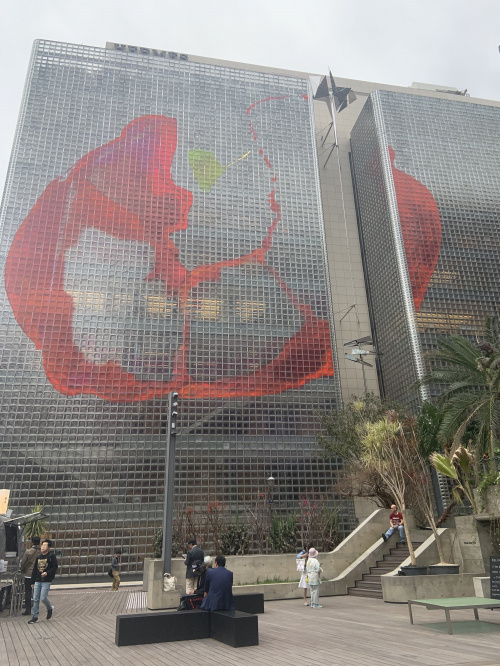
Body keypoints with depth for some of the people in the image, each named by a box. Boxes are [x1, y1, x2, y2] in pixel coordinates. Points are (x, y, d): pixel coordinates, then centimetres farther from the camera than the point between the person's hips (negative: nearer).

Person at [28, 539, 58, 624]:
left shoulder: (51, 556, -6)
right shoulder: (38, 557, 11)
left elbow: (55, 566, -9)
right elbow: (34, 570, 15)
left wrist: (47, 573, -23)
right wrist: (32, 582, 14)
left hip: (46, 581, -6)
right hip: (37, 581, 6)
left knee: (43, 598, -8)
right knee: (35, 599, 5)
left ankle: (50, 608, 20)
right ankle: (35, 617, 15)